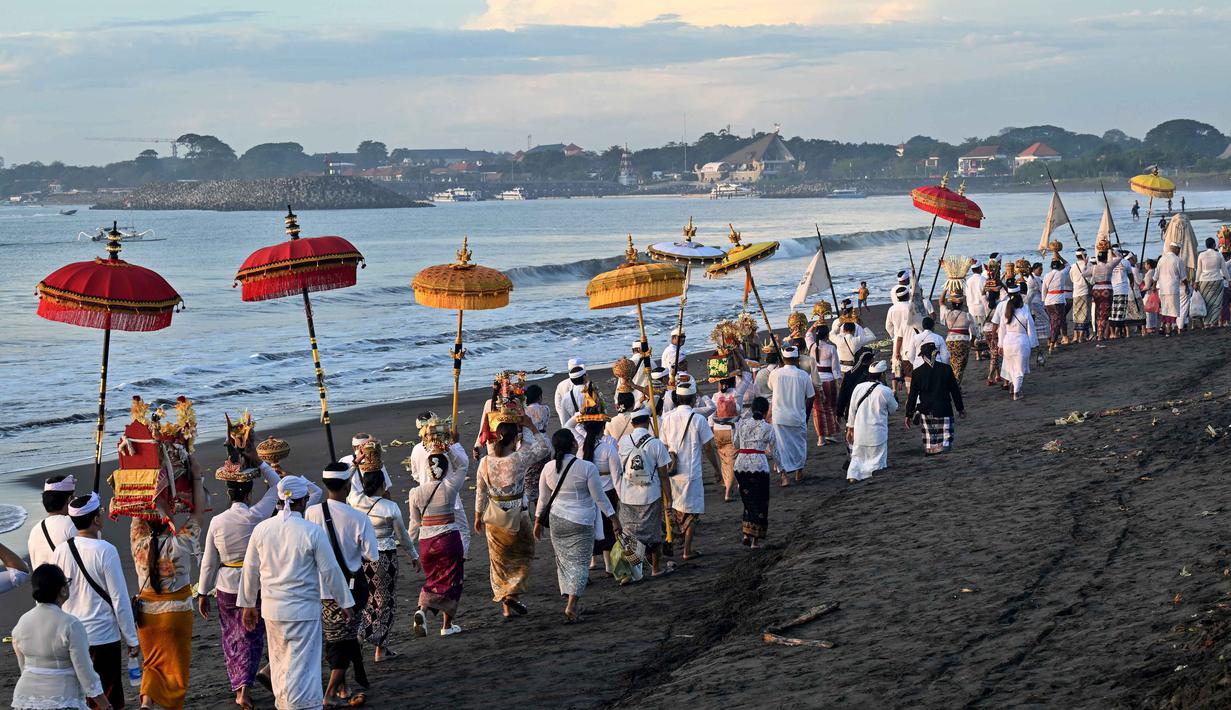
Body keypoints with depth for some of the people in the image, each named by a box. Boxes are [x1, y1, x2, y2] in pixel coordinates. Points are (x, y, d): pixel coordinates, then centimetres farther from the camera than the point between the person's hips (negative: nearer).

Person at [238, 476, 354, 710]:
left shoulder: (261, 529, -1)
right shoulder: (313, 532, -14)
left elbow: (250, 570, 7)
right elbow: (330, 571, -7)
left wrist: (248, 604, 19)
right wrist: (344, 602, 6)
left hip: (272, 608, 5)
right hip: (304, 609, -5)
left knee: (280, 663, 19)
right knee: (302, 665, -3)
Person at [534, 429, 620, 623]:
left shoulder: (549, 468, -3)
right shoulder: (587, 468, -15)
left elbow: (543, 499, 7)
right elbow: (599, 498, -9)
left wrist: (538, 521, 20)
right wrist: (613, 518, 2)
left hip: (557, 520, 4)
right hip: (581, 522, -4)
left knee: (564, 561, 14)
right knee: (580, 563, 2)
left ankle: (570, 603, 17)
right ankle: (571, 605, -10)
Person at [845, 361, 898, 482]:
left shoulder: (858, 388, -1)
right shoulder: (885, 391, -13)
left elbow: (852, 410, 6)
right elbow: (893, 409, 4)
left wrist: (850, 428, 16)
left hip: (859, 431, 3)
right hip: (877, 433, -3)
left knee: (857, 456, 16)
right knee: (877, 458, 8)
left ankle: (852, 475, -2)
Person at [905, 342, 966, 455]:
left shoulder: (917, 372, -6)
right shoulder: (946, 369, -5)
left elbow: (912, 395, -1)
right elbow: (955, 391, 3)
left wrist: (909, 415, 8)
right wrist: (960, 409, 15)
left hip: (925, 411, 1)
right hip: (944, 411, -1)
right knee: (946, 443, 2)